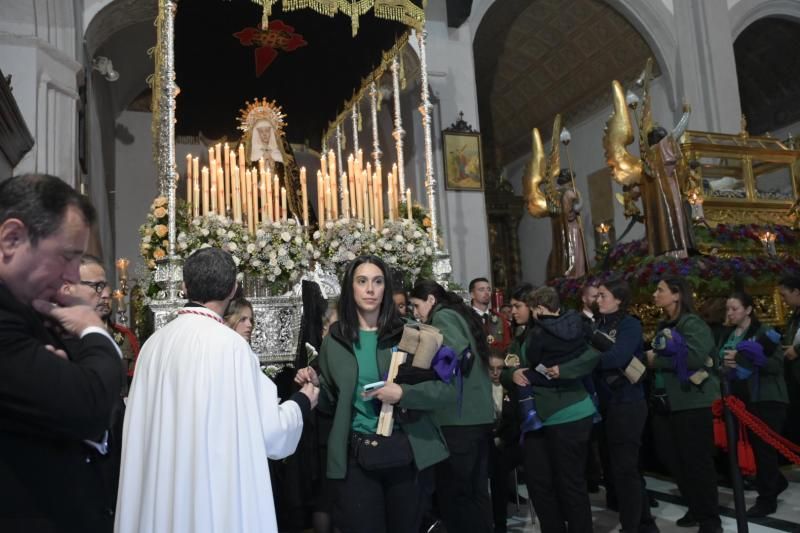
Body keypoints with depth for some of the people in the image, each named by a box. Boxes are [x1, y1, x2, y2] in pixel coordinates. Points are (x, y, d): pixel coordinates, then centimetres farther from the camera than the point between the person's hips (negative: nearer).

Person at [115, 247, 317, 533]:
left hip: (163, 492, 5)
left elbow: (146, 423, 9)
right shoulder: (229, 343, -17)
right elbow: (264, 430, -13)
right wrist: (301, 403, 6)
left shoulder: (155, 342, -1)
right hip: (217, 489, -5)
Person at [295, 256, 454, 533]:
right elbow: (332, 404, 12)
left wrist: (404, 393, -20)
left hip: (407, 452, 0)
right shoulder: (334, 341, 4)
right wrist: (315, 385, -8)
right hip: (355, 457, 1)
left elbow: (448, 389, -6)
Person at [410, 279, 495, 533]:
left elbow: (457, 353, -22)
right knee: (476, 490, 12)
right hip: (480, 414, 9)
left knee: (452, 492, -2)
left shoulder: (442, 316, -5)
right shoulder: (461, 315, 20)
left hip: (458, 417, -9)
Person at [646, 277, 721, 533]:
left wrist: (656, 361, -17)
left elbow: (695, 357, -26)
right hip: (665, 402, 8)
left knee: (697, 460, 0)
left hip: (691, 402, -8)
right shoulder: (664, 326, 13)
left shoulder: (693, 323, -11)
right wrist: (648, 357, -3)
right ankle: (696, 508, 30)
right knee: (672, 458, 13)